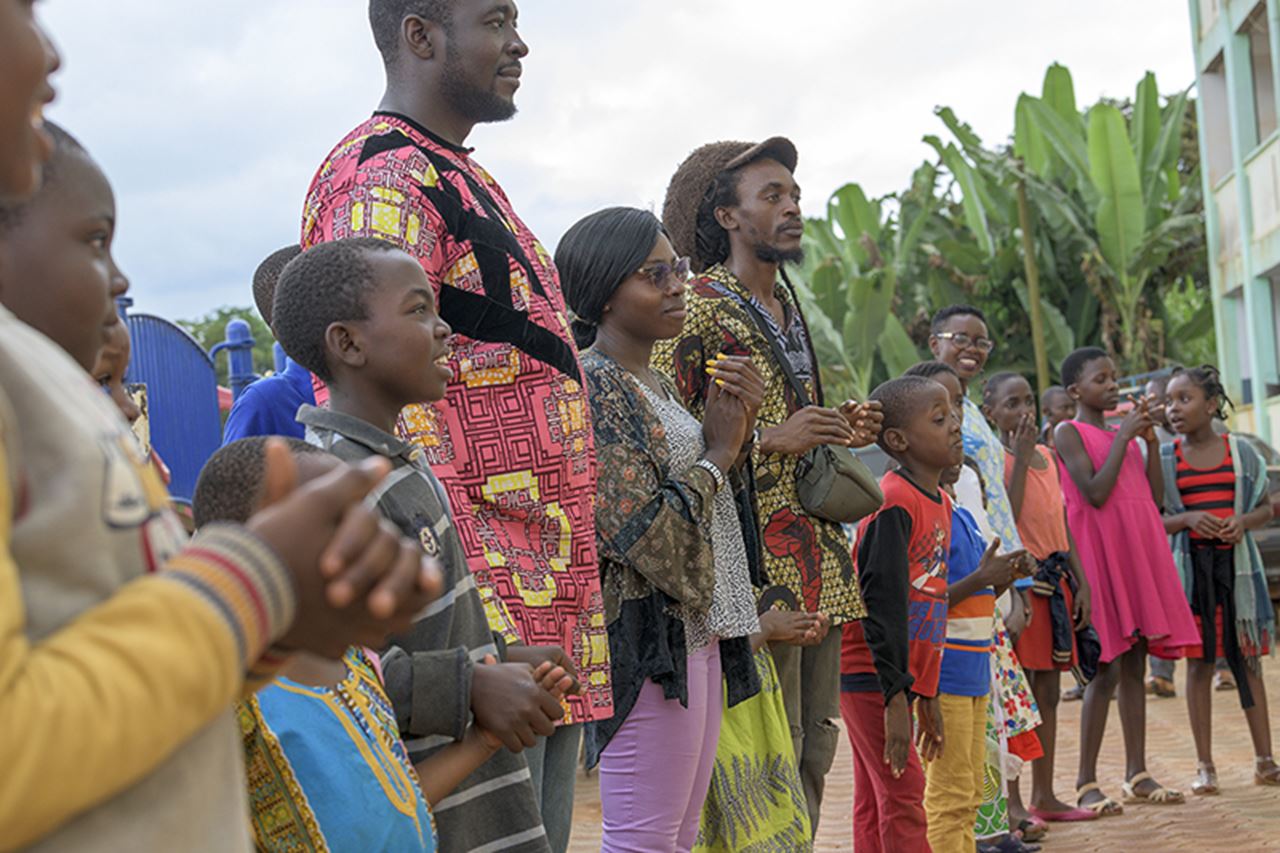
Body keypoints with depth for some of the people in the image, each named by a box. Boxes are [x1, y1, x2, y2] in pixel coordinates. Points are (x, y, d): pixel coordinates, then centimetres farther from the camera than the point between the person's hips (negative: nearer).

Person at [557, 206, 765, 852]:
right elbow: (648, 534, -20)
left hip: (696, 633, 10)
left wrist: (735, 426, 4)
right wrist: (716, 454, -6)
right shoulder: (594, 388, -13)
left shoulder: (655, 385, 16)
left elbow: (711, 506, 21)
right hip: (647, 639, -10)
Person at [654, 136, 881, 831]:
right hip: (759, 558, -9)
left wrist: (838, 431, 11)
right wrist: (772, 439, -18)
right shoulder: (699, 306, -7)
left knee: (816, 741, 11)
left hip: (818, 553, 9)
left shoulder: (789, 308, 20)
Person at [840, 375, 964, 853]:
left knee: (874, 805, 11)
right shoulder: (894, 503, -17)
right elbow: (882, 603, -21)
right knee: (903, 796, -7)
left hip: (900, 678, 9)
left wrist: (927, 695, 18)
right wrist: (896, 697, -23)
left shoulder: (940, 504, 11)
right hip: (869, 676, -9)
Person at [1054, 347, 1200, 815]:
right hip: (1100, 552, -7)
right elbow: (1095, 493, -16)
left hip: (1139, 551, 7)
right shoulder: (1069, 433, -3)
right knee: (1107, 668, -9)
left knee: (1134, 666, 8)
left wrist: (1150, 439, 3)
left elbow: (1155, 496, 11)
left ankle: (1137, 775, 12)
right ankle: (1086, 783, -3)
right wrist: (1124, 436, -12)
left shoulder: (1123, 433, 17)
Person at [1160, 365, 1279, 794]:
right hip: (1190, 564, 0)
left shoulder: (1241, 452, 3)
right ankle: (1205, 766, 9)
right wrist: (1188, 520, -17)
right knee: (1199, 662, 2)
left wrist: (1242, 521, -12)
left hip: (1236, 562, 1)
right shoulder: (1164, 458, 1)